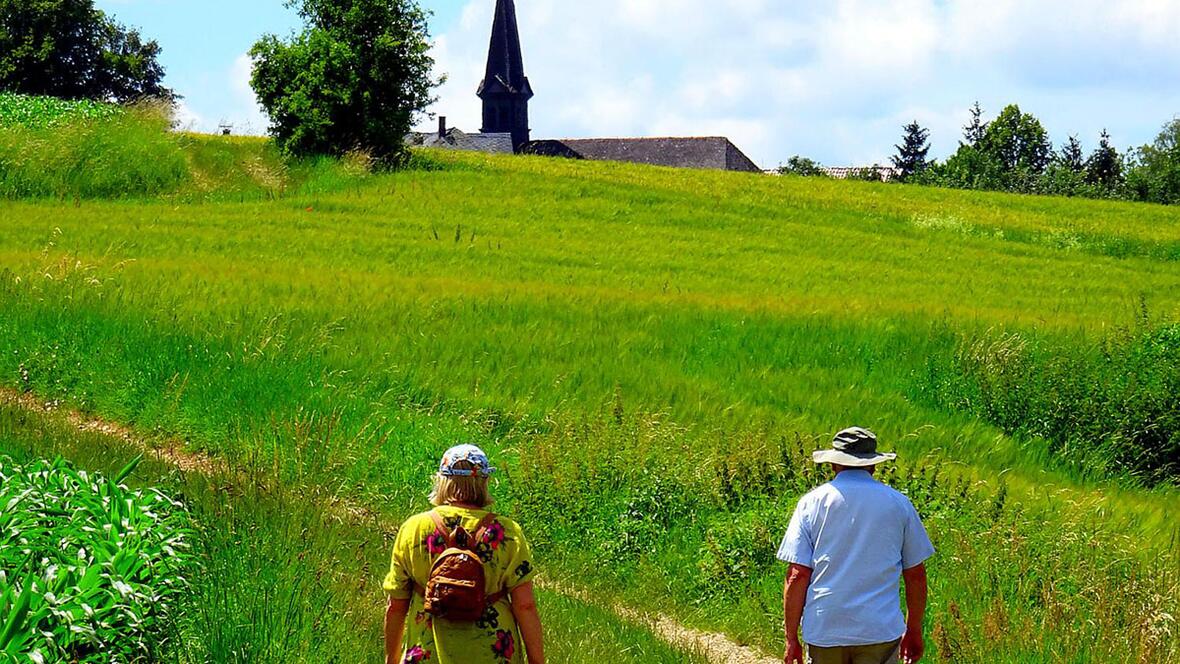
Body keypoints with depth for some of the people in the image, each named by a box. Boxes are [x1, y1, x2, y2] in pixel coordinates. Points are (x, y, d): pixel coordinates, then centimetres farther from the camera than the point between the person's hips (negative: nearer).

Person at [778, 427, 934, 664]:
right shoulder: (898, 503, 6)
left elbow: (797, 575, -3)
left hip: (824, 631, 1)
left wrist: (791, 638, 1)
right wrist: (914, 631, 20)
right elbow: (916, 574, 9)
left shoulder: (812, 503, 2)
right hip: (881, 631, 0)